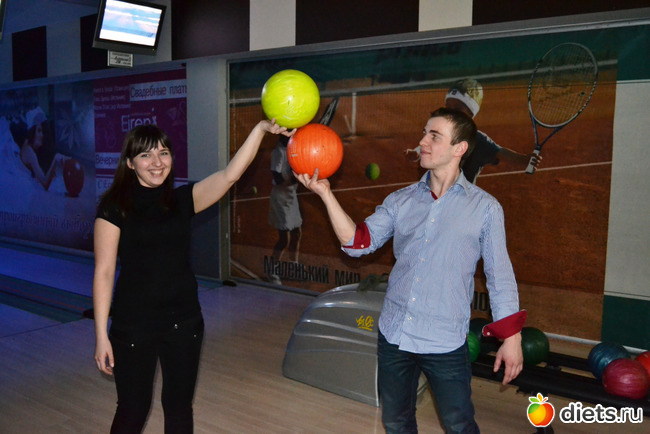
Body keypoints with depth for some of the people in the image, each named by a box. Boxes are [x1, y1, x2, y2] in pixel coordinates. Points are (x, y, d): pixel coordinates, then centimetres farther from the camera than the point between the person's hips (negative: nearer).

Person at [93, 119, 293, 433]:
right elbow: (104, 272, -9)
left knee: (179, 407, 16)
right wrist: (101, 336, -10)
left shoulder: (183, 200, 0)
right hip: (133, 324, -3)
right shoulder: (114, 206, -8)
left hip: (184, 321, 3)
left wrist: (261, 129, -27)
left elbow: (230, 175, -14)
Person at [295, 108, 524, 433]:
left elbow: (500, 275, -2)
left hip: (445, 344, -3)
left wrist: (512, 338, -3)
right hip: (393, 334, 4)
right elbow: (358, 242, -5)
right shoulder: (400, 201, 4)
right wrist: (326, 194, -14)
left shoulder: (484, 207, -5)